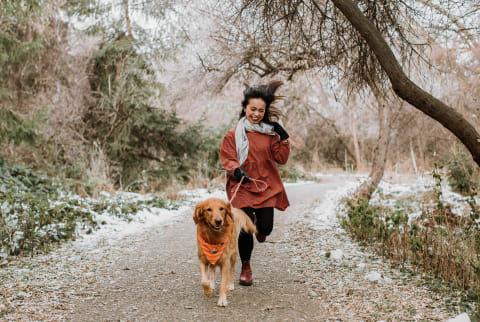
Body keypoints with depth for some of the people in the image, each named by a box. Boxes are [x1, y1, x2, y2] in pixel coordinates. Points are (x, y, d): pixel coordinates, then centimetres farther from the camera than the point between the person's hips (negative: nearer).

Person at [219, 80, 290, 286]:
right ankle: (245, 268, 15)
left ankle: (260, 225, 40)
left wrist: (283, 139, -7)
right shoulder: (233, 134, -1)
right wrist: (236, 170, -23)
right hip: (242, 187, -2)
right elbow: (227, 159, -3)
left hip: (267, 186, 2)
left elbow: (281, 158, 5)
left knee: (266, 227, -1)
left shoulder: (270, 132, 6)